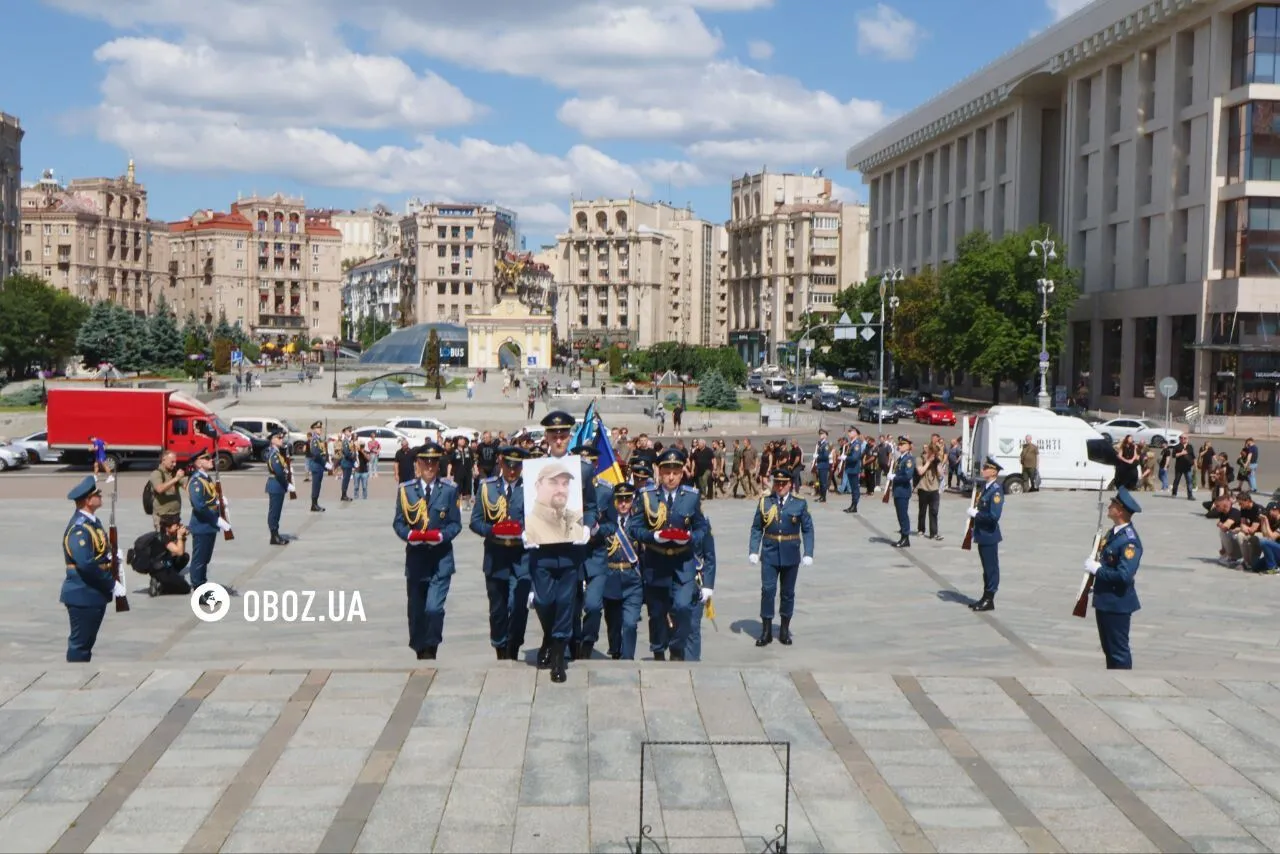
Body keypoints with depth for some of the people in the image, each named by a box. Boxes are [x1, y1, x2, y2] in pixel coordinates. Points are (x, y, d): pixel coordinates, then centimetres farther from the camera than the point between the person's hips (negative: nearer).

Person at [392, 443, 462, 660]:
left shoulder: (449, 491, 3)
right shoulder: (405, 490, 5)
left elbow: (456, 524, 1)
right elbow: (398, 522, 4)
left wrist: (441, 535, -18)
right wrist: (409, 534, -16)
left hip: (441, 559, -2)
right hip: (415, 558, 2)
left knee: (434, 608, -16)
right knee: (416, 610, 11)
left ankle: (430, 649, -2)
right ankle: (420, 650, 27)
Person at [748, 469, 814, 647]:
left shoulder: (799, 504, -1)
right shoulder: (765, 502, 1)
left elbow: (808, 530, 0)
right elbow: (756, 528, 2)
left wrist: (808, 554, -7)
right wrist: (753, 551, -5)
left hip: (791, 555, 0)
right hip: (770, 554, 0)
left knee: (788, 592, 10)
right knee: (767, 590, -4)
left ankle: (785, 630, 21)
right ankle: (766, 631, 4)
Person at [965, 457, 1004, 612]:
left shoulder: (996, 490, -18)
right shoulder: (985, 487, 10)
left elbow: (994, 516, -25)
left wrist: (975, 514, -18)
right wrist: (974, 513, 5)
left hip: (989, 535, -9)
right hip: (982, 535, 9)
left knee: (991, 568, 1)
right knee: (986, 568, 17)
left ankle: (989, 600, 8)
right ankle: (985, 598, 25)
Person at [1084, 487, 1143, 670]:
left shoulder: (1129, 541, -23)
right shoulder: (1113, 531, 7)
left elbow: (1124, 575, -30)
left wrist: (1097, 569, -20)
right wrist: (1093, 564, 1)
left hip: (1117, 604, -10)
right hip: (1104, 600, 10)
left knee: (1119, 650, 1)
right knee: (1108, 648, 20)